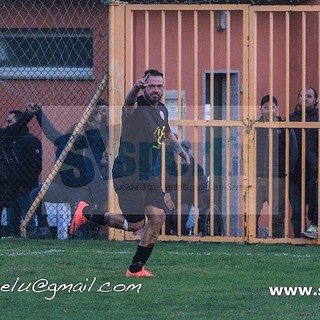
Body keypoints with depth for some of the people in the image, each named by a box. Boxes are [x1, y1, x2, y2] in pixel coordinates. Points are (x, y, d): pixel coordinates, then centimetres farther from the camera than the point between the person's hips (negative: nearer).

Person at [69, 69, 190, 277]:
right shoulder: (135, 107, -14)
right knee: (136, 224, -8)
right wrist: (136, 89, -63)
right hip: (128, 174, -8)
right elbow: (129, 102, -42)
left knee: (158, 218, -3)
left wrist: (179, 149, 24)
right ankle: (87, 213, 13)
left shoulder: (162, 110, 11)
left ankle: (136, 268, 10)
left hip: (151, 176, 8)